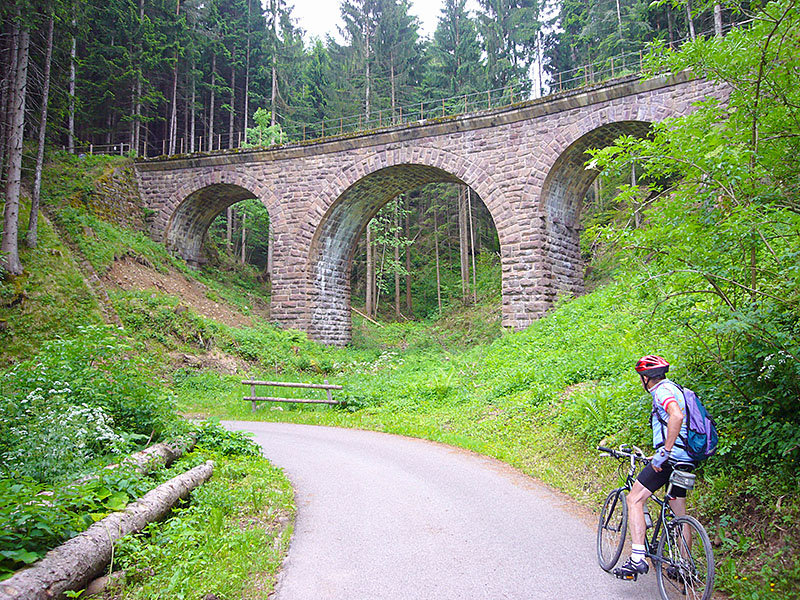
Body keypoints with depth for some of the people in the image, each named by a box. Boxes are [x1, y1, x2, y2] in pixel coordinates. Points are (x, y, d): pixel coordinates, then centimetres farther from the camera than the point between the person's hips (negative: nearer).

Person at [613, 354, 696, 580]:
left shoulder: (662, 390, -11)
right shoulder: (674, 389, 20)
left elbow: (676, 416, -31)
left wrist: (664, 452, -30)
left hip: (671, 457, -10)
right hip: (685, 459, 10)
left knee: (634, 500, -9)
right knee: (679, 513, 17)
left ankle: (637, 558, -16)